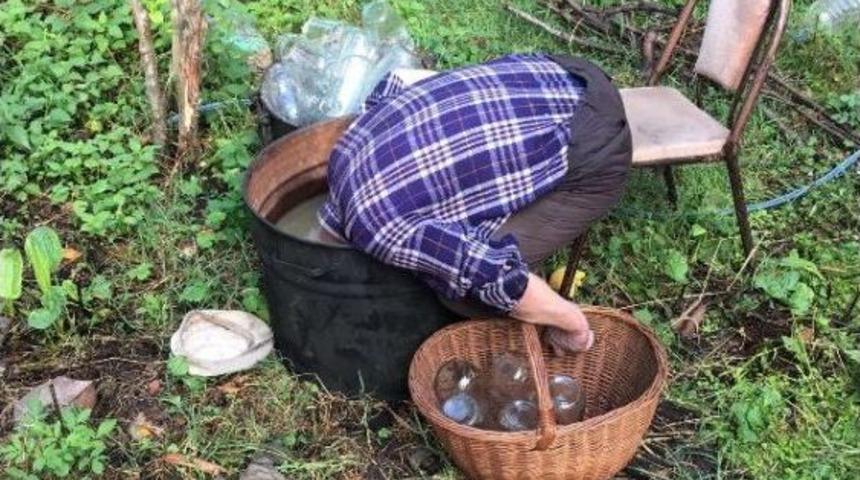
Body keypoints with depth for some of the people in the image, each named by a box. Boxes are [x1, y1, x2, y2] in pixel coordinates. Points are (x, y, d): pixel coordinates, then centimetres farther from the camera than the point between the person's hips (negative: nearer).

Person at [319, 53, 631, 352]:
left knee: (466, 292, -6)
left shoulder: (386, 232, -19)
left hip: (590, 154, -9)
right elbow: (391, 83, 26)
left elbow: (499, 279, -24)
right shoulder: (348, 149, 7)